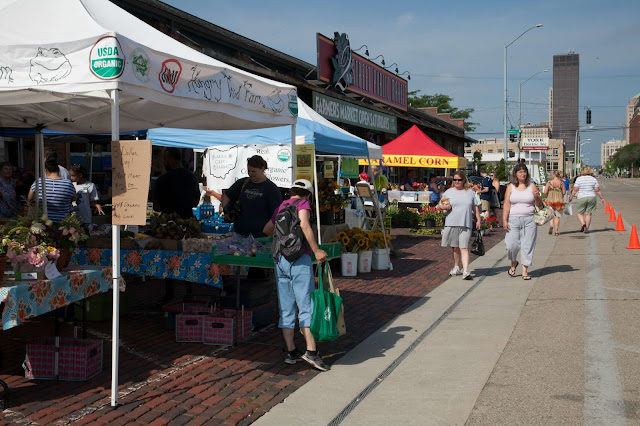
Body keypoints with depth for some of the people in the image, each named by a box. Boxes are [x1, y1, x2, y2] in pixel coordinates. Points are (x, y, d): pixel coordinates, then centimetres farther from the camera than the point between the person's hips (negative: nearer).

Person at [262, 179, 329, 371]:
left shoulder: (281, 207, 18)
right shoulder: (303, 204, 0)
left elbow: (266, 230, 27)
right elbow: (304, 225, -19)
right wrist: (316, 250, -19)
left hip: (280, 260, 6)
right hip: (299, 260, -6)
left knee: (286, 308, 7)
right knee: (306, 305, -6)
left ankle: (291, 352, 11)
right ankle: (311, 350, -10)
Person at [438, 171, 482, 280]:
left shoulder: (470, 192, 11)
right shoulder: (449, 192, 9)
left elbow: (475, 207, 16)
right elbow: (440, 205, 13)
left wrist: (478, 219, 9)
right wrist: (445, 206, -9)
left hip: (466, 225, -1)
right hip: (451, 224, 1)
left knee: (464, 247, -10)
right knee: (455, 247, 11)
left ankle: (465, 270, -16)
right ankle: (456, 267, 26)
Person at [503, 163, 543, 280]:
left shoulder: (532, 186, 7)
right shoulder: (511, 187, 7)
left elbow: (539, 205, 9)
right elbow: (506, 205, 3)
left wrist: (537, 197, -12)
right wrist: (504, 220, -5)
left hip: (529, 219, 0)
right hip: (514, 219, 0)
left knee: (527, 245, -1)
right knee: (512, 244, -6)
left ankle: (525, 271, 6)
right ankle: (513, 263, 24)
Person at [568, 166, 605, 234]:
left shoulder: (579, 179, -5)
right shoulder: (593, 179, 2)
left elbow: (575, 190, -8)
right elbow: (598, 190, 1)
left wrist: (571, 197, 0)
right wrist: (602, 198, 9)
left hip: (581, 198, -2)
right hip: (591, 198, 2)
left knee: (579, 213, 11)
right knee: (588, 214, 8)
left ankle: (583, 224, -12)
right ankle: (586, 228, 4)